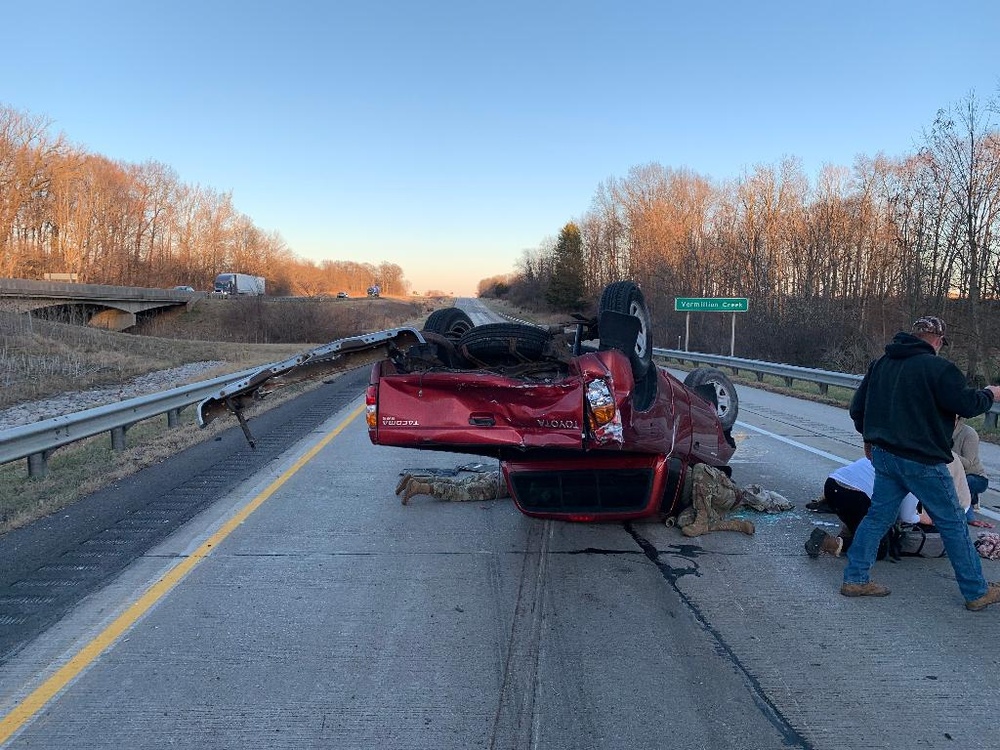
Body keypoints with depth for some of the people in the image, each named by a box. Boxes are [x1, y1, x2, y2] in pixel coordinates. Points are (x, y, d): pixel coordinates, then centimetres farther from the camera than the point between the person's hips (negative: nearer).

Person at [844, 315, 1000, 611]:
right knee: (953, 525, 7)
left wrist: (870, 438, 28)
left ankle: (855, 579, 15)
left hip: (884, 455, 7)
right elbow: (968, 404, -12)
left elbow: (857, 408, 13)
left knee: (877, 517, 13)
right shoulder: (937, 368, -16)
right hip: (922, 461, -6)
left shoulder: (880, 364, 8)